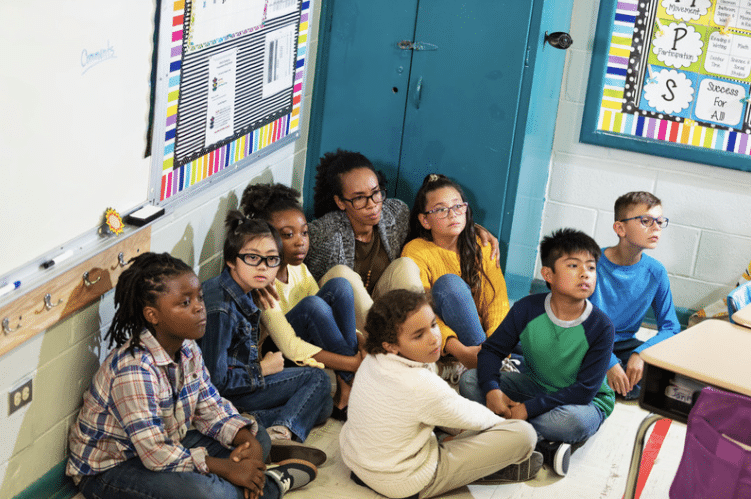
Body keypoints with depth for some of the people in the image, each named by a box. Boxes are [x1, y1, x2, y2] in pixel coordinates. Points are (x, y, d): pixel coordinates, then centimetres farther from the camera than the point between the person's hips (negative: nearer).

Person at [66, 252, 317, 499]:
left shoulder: (187, 349, -3)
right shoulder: (134, 370, -31)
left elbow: (211, 407, 6)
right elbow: (157, 456, -31)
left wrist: (248, 441, -14)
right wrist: (228, 469, -24)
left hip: (167, 443, 9)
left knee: (258, 438, 6)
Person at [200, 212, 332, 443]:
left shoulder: (241, 292, 3)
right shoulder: (220, 310, -26)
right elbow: (216, 379, -25)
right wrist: (262, 369, -14)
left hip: (241, 379, 9)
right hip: (224, 397, -9)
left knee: (322, 408, 7)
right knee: (317, 379, -8)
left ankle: (258, 420, -7)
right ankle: (280, 432, -21)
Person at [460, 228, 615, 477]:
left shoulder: (601, 327, -21)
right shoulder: (527, 309, -13)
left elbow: (585, 390, -23)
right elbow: (492, 349, -5)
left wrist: (529, 408, -29)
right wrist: (491, 389, -27)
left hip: (584, 401, -4)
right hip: (532, 385, 4)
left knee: (575, 421, -40)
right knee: (469, 380, -17)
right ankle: (544, 447, -25)